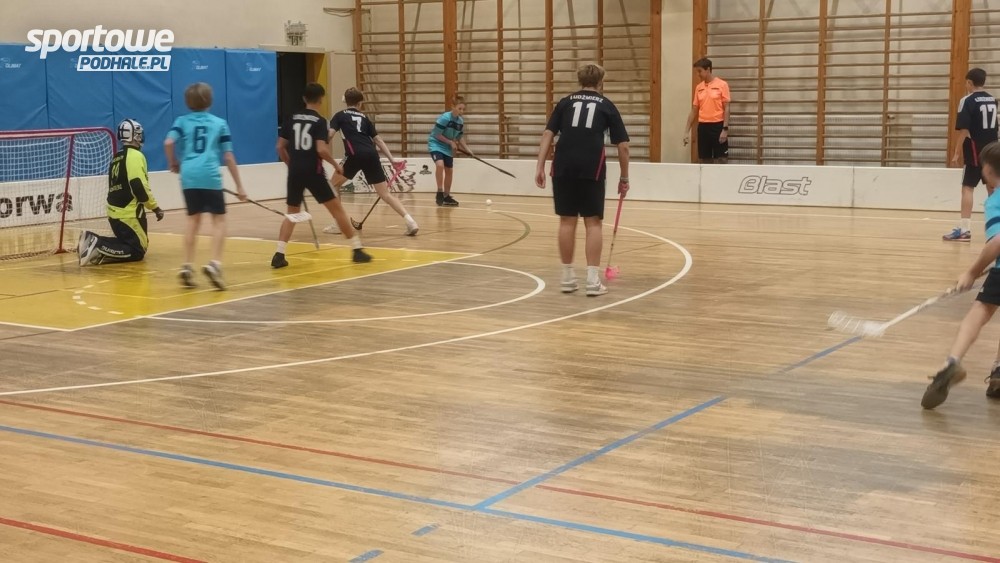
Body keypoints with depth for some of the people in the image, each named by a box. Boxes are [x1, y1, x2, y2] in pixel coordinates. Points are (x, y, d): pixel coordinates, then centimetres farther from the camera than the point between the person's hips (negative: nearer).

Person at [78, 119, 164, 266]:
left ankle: (93, 241, 2)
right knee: (137, 251, -6)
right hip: (129, 214, -9)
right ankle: (98, 251, -22)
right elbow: (139, 187, -20)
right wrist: (155, 208, -11)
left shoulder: (116, 158, 16)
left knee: (128, 242, 17)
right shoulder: (135, 156, -12)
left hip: (115, 212, 9)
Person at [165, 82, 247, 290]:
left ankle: (187, 266, 11)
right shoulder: (220, 123, 10)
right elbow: (228, 157, 7)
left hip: (189, 176, 2)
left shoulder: (182, 121, 12)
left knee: (193, 219, 15)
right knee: (219, 219, 5)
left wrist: (173, 163, 14)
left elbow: (168, 143, -5)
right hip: (210, 176, -2)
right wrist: (239, 186, 11)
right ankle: (215, 263, -13)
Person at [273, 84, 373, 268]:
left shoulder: (292, 118, 9)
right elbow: (321, 150, -17)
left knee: (292, 213, 16)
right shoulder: (319, 121, -6)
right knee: (337, 209, 4)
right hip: (313, 171, -5)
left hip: (295, 172, 5)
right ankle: (357, 249, 3)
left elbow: (280, 147, 10)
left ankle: (279, 254, 2)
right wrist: (336, 164, -2)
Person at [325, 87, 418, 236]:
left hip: (356, 155, -4)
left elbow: (329, 134, 0)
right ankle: (410, 221, -9)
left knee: (334, 185, 17)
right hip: (371, 155, 4)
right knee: (385, 193, 5)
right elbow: (378, 139, 22)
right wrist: (392, 159, 21)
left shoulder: (340, 115, 16)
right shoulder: (364, 117, 25)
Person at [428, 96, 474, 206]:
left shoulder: (461, 122, -2)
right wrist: (451, 142, -15)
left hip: (447, 148, 7)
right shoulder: (444, 118, -22)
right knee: (440, 164, -29)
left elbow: (459, 138, 12)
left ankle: (446, 196, 23)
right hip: (436, 144, -7)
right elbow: (437, 135, -19)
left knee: (449, 171, 10)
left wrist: (467, 149, 3)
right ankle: (440, 191, -16)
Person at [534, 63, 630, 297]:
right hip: (591, 169, -2)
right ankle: (593, 280, 2)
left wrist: (540, 167, 6)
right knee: (593, 222, 6)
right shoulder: (606, 105, 15)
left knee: (567, 221, 11)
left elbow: (548, 134, 7)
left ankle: (568, 277, 17)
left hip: (564, 167, 2)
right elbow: (623, 146, 12)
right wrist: (624, 178, 21)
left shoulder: (565, 102, 18)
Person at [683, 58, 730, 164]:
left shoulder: (722, 85, -5)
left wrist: (725, 129, -14)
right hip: (703, 127, 5)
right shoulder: (698, 87, 9)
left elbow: (726, 108, -7)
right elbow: (694, 110, 13)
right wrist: (687, 131, 8)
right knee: (705, 160, 7)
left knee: (721, 160, -3)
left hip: (718, 126, -5)